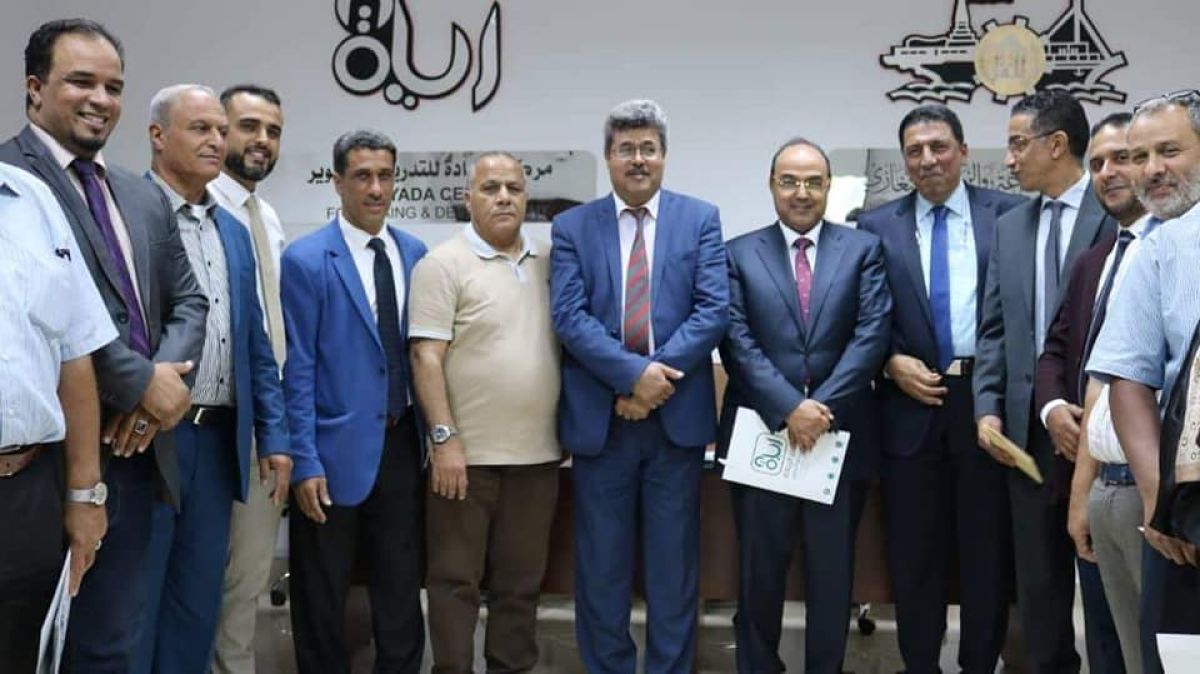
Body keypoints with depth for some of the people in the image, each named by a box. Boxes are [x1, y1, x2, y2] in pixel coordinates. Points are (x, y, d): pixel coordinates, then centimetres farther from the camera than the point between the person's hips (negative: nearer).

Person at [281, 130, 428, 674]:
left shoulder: (414, 254, 6)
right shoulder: (306, 260, -9)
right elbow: (296, 368, -10)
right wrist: (304, 461, -13)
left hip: (402, 444, 4)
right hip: (336, 449, -4)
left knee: (401, 590, 14)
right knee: (322, 598, 11)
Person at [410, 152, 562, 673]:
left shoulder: (548, 263, 10)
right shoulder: (443, 264, -6)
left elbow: (568, 344, 16)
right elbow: (426, 359, -11)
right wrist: (444, 438, -16)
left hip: (538, 454, 5)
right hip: (467, 453, -5)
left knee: (521, 581, 14)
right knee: (456, 580, 6)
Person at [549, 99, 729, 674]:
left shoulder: (700, 219, 5)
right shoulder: (572, 227, 5)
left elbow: (714, 309, -5)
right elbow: (569, 317, -6)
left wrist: (660, 375, -15)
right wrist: (633, 373, -18)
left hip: (678, 414, 0)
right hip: (598, 417, 0)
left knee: (674, 562, 9)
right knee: (601, 564, 9)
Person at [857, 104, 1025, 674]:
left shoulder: (1011, 214, 1)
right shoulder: (876, 225, 5)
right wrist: (892, 363, -10)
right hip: (911, 405, 1)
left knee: (989, 551, 10)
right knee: (914, 555, 11)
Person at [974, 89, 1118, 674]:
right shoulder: (1009, 226, 14)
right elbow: (993, 329, 12)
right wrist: (988, 408, 1)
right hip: (1028, 428, 5)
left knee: (1104, 582, 4)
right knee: (1037, 582, 13)